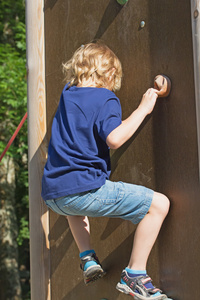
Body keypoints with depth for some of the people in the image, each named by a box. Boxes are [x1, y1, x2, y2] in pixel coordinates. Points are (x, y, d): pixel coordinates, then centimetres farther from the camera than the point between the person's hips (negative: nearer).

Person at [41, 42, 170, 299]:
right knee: (158, 204, -2)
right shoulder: (106, 99, -2)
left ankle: (87, 258, 27)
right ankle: (134, 275, -1)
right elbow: (114, 138, -19)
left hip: (52, 194, 8)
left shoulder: (67, 94, 19)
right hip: (84, 189, -8)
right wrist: (143, 109, -9)